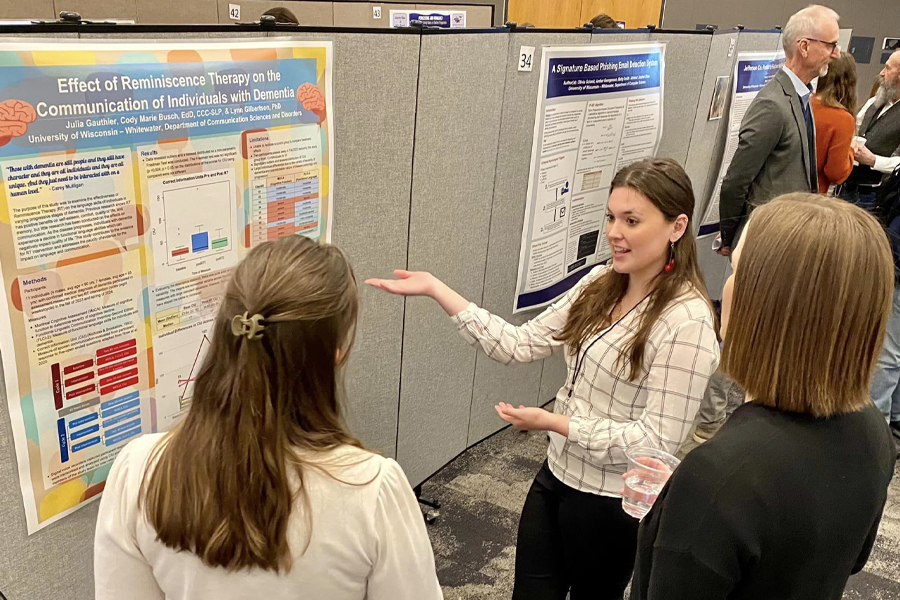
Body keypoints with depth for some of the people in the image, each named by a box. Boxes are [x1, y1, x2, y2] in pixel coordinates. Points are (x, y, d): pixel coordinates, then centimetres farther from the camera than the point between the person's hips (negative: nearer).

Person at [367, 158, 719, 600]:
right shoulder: (600, 284, -3)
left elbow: (658, 440, -23)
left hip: (611, 502, -6)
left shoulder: (686, 322, -23)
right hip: (557, 475, 6)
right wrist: (436, 289, -8)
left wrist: (553, 422, -23)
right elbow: (520, 345, -4)